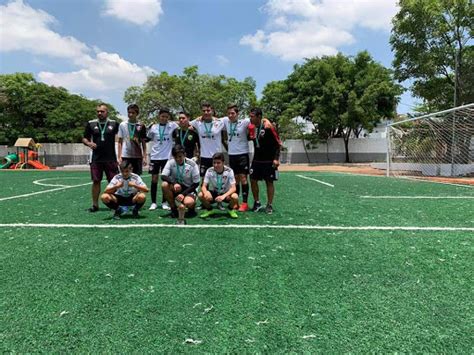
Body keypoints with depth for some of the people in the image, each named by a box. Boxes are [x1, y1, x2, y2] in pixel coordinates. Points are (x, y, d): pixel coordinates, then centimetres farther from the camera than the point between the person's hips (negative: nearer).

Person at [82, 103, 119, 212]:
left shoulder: (114, 123, 3)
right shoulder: (91, 124, 5)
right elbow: (84, 138, 10)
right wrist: (89, 143, -12)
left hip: (111, 158, -1)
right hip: (96, 158, 1)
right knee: (96, 181, 3)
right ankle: (95, 204, 14)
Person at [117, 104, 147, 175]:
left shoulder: (141, 126, 4)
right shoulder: (122, 125, 6)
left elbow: (143, 143, 7)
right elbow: (120, 142, 7)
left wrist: (144, 157, -1)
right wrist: (119, 157, 0)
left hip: (137, 156, 0)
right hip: (125, 156, 0)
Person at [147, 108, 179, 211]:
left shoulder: (172, 125, -1)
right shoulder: (153, 127, 3)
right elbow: (147, 138, 14)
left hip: (167, 156, -1)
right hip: (155, 156, 1)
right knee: (154, 179, 3)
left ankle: (164, 202, 14)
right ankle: (153, 202, 11)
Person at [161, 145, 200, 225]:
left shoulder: (192, 164, -15)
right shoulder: (171, 162, -10)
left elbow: (196, 183, -11)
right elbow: (163, 176, -20)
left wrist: (183, 194, -20)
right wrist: (174, 183, -39)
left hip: (189, 189, -3)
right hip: (175, 188, 3)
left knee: (188, 203, -35)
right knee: (164, 185, -28)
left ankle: (192, 208, 6)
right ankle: (174, 208, -8)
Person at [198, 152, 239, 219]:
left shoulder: (229, 171, -18)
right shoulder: (209, 171, -14)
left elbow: (233, 188, -23)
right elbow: (204, 186, -16)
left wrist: (223, 196, -41)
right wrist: (206, 193, -41)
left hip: (226, 194, -1)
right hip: (213, 193, 1)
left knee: (235, 196, -34)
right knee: (201, 195, -28)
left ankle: (231, 210, 2)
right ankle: (209, 209, 4)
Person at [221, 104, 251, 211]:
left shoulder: (244, 122, -10)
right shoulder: (225, 121, 1)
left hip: (243, 153, -4)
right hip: (231, 154, 4)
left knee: (243, 177, -4)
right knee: (235, 178, 12)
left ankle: (245, 203, 3)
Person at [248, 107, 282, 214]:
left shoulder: (268, 127, -16)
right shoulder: (251, 127, 2)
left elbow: (278, 143, -13)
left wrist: (276, 158, -17)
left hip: (269, 160, -6)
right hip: (257, 159, 6)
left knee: (269, 182, 3)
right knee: (253, 180, 4)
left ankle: (269, 205, 14)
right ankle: (257, 203, 19)